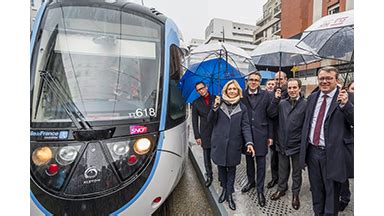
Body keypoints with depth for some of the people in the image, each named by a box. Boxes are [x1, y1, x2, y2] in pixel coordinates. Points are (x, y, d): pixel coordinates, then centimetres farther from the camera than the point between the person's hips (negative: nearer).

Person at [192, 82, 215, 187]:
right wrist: (197, 136, 0)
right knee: (207, 158, 9)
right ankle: (209, 177, 28)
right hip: (205, 134, 1)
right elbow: (194, 121, 4)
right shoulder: (196, 103, 5)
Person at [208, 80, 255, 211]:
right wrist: (215, 107, -21)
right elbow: (210, 119, -4)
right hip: (219, 143, 0)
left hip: (234, 144, 0)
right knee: (221, 167, 13)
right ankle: (224, 189, 37)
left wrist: (249, 142, -14)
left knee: (231, 169, 11)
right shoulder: (220, 103, 1)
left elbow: (245, 126, -1)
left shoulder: (242, 107, 3)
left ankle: (229, 194, 27)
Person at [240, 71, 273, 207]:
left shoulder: (266, 95, -2)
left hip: (261, 134, -2)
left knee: (261, 163, 8)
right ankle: (251, 181, 40)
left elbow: (270, 116, -1)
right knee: (249, 159, 18)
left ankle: (260, 190, 25)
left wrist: (270, 136, -2)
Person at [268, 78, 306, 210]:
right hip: (283, 144, 3)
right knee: (283, 169, 20)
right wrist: (276, 99, -15)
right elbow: (271, 114, -10)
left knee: (296, 171, 17)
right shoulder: (282, 103, 1)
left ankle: (295, 193, 37)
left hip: (297, 145, -2)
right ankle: (281, 188, 41)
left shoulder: (305, 104, -9)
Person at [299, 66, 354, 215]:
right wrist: (304, 146, 13)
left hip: (332, 154, -5)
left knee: (332, 193, 13)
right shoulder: (312, 97, 7)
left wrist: (345, 104, -32)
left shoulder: (347, 98, -8)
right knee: (316, 190, 22)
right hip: (312, 151, 5)